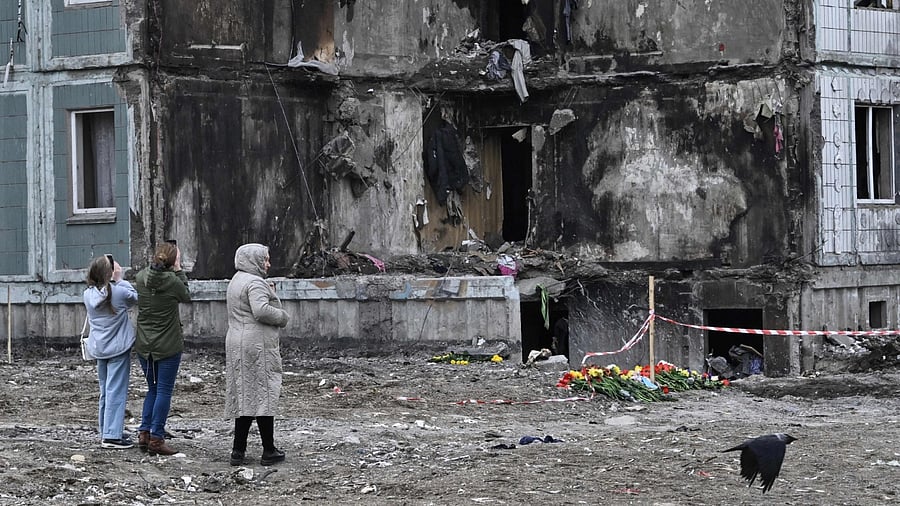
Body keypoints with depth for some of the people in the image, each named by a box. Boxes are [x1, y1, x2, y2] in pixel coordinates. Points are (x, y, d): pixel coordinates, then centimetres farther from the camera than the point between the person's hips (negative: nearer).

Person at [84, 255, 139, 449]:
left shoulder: (89, 294, -2)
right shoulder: (119, 292, -17)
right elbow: (134, 298, 1)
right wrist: (120, 280, 3)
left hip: (99, 348, 6)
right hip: (118, 347, -6)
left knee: (105, 391, 16)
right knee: (116, 391, -4)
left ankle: (106, 432, 22)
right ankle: (112, 435, -8)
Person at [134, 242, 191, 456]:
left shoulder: (141, 278, -4)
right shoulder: (172, 281, -16)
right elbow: (186, 296, 4)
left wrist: (155, 263, 13)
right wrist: (178, 270, 8)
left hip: (144, 345, 5)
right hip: (168, 346, -5)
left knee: (152, 389, 18)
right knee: (164, 391, 1)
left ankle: (144, 433, 13)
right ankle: (156, 438, 0)